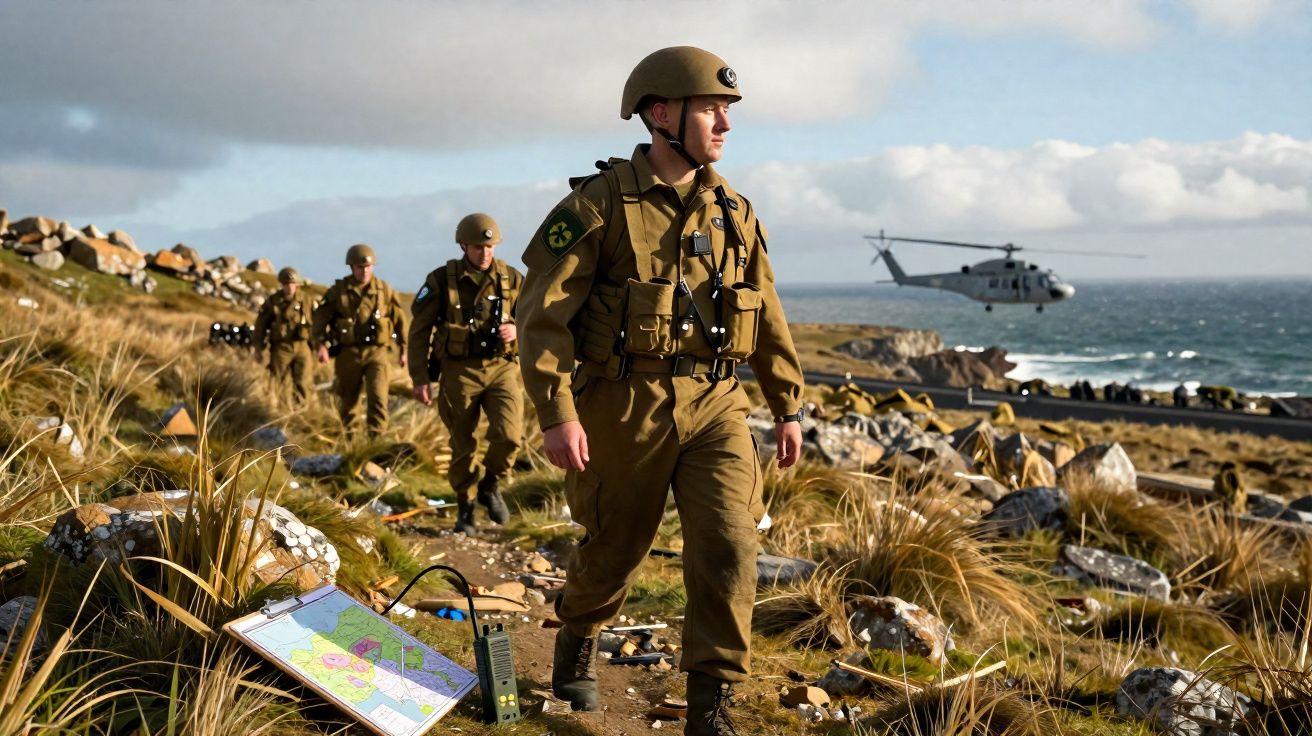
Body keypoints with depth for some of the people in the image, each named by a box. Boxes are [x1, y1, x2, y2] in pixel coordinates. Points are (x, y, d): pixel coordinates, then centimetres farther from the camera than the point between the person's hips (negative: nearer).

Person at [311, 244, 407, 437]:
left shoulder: (384, 290, 2)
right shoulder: (338, 291, 0)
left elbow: (399, 320, 10)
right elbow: (320, 317, 1)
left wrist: (404, 349, 12)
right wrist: (320, 345, -12)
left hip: (377, 352, -1)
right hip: (348, 353, 1)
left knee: (378, 398, -15)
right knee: (348, 400, 12)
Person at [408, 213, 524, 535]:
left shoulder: (512, 279, 2)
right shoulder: (441, 280, -3)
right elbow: (419, 331, 1)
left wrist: (516, 329, -12)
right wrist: (420, 378, -3)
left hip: (502, 367, 1)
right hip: (459, 371, -1)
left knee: (510, 435, -16)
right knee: (462, 445, 7)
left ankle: (490, 485, 12)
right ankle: (464, 508, 26)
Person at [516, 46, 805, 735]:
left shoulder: (735, 213, 7)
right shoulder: (599, 204, -8)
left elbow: (768, 320, 15)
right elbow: (543, 313, -13)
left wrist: (789, 407, 15)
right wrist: (557, 414, -20)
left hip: (714, 406, 3)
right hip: (625, 407, -3)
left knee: (728, 547, -12)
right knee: (614, 548, 13)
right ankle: (577, 637, 45)